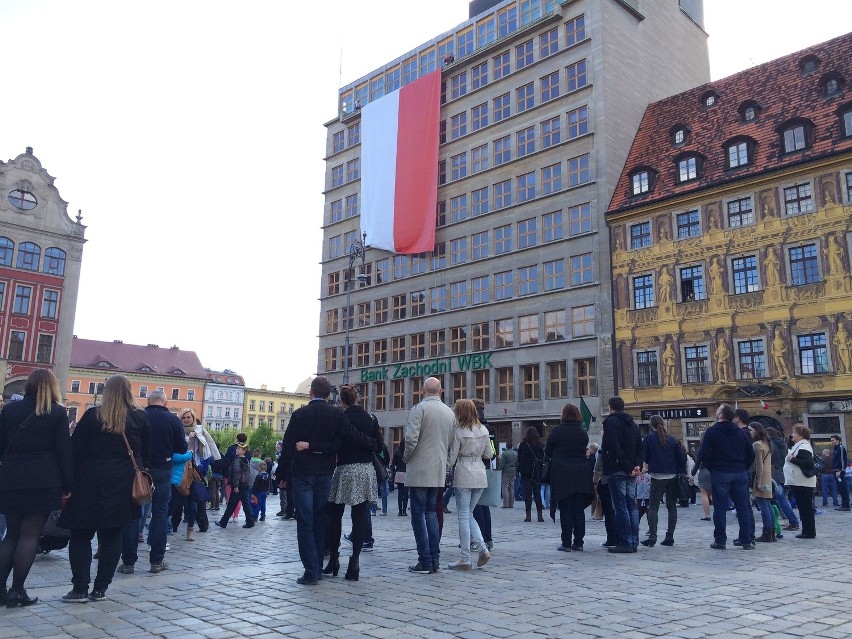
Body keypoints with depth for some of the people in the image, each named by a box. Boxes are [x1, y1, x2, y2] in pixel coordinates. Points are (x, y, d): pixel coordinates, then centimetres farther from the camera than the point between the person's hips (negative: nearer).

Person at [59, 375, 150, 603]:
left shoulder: (92, 415, -3)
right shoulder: (139, 418, 1)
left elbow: (75, 449, -3)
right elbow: (146, 453, 5)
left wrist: (70, 482, 3)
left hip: (90, 483, -2)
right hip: (124, 486, 2)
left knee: (81, 535, 8)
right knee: (112, 537, 8)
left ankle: (80, 588, 3)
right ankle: (100, 589, 10)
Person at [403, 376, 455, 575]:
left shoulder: (419, 409, -11)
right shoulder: (450, 413, 8)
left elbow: (411, 438, -19)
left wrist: (406, 457, -2)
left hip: (419, 471, -6)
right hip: (439, 471, 6)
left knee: (418, 515, 1)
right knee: (431, 512, 17)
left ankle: (425, 561, 3)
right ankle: (435, 558, 16)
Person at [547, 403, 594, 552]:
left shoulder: (556, 432, -7)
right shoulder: (583, 433, 3)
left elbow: (548, 453, 0)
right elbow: (584, 452, 11)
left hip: (562, 475, -3)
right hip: (581, 475, 3)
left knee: (566, 511, 2)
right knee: (579, 510, 9)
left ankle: (566, 543, 2)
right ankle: (578, 542, 11)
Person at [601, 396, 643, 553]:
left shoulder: (610, 421, -6)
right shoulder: (632, 423, 18)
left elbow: (613, 447, -17)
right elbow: (640, 446, 12)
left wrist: (627, 466, -14)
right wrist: (637, 465, 1)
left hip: (617, 470, -7)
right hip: (631, 471, 7)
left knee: (620, 506, -6)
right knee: (632, 505, 9)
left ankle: (625, 542, -6)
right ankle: (634, 542, 12)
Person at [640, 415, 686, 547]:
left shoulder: (648, 438, -4)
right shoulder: (672, 440, 6)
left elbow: (645, 458, 0)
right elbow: (682, 457, 3)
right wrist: (680, 472, 12)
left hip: (657, 476, -3)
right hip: (672, 477, 3)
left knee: (653, 507, 0)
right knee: (672, 506, 10)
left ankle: (652, 536, -10)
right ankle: (670, 536, 10)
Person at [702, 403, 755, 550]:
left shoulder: (711, 432, -5)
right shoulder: (741, 432, 8)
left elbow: (704, 454, -11)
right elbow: (751, 454, 7)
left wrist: (711, 468, 2)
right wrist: (743, 468, 13)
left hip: (720, 474, -4)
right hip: (740, 474, 4)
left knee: (720, 508, 0)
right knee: (743, 507, 7)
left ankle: (720, 541, 3)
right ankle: (747, 541, 8)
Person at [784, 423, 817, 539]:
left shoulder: (804, 447, -15)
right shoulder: (798, 445, 17)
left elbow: (807, 463, -24)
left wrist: (792, 459, -19)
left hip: (803, 484, -11)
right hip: (797, 483, 11)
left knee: (806, 508, -5)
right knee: (803, 508, 13)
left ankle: (809, 532, 0)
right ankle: (807, 531, 19)